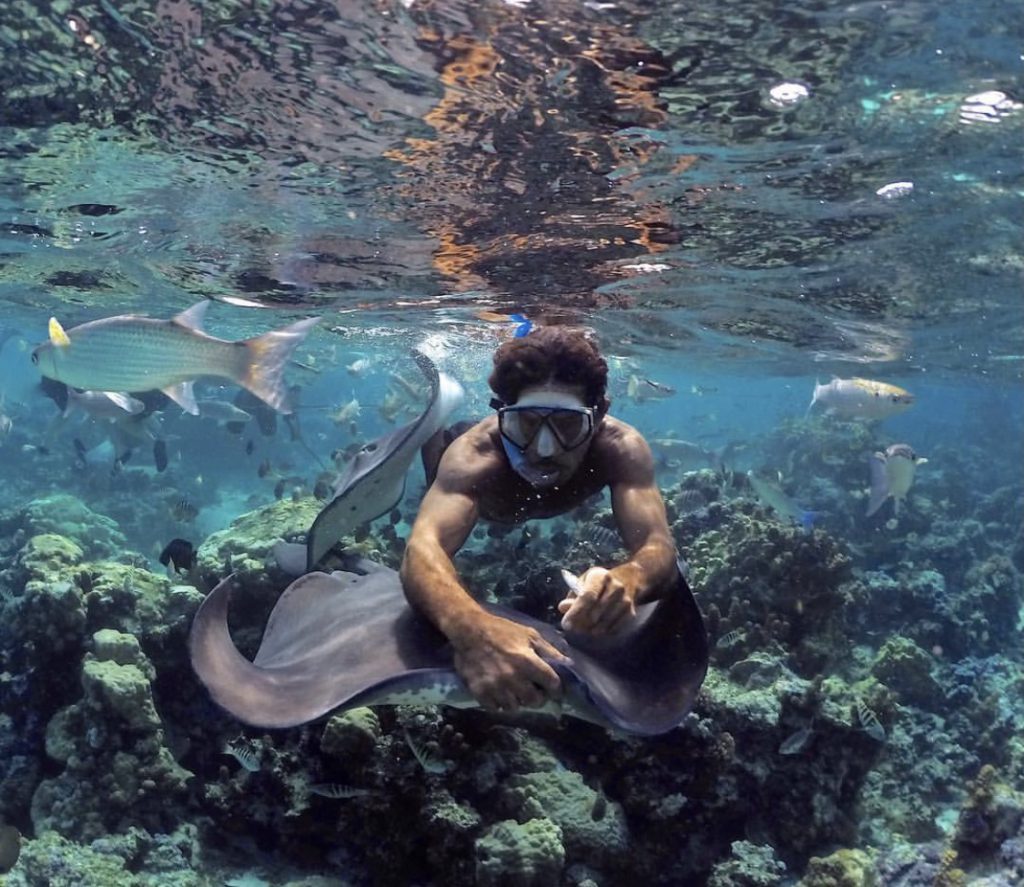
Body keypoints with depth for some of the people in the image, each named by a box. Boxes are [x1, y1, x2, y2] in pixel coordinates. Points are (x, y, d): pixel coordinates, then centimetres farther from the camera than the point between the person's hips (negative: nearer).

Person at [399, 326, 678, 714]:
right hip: (482, 477, -2)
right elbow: (422, 550, -67)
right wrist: (472, 628, -90)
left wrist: (626, 580, -83)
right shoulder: (474, 453, -52)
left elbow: (658, 547, -57)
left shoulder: (620, 447, -46)